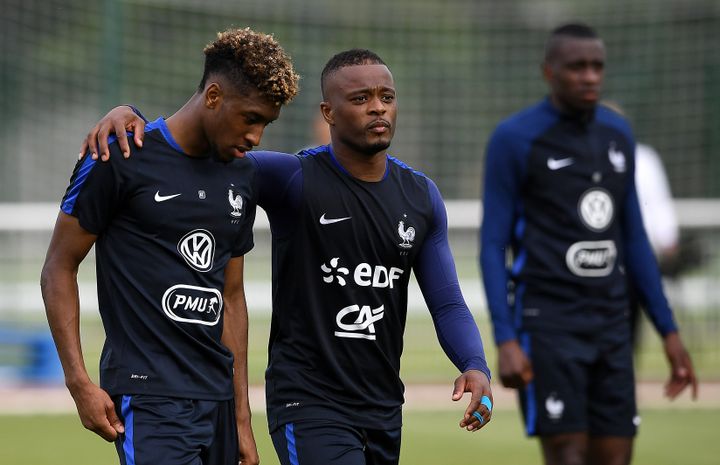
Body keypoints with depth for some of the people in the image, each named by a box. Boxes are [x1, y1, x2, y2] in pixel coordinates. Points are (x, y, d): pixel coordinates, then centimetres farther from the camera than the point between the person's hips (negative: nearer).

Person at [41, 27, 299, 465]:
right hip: (148, 397, -7)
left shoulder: (242, 175, 14)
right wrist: (79, 381, -9)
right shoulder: (121, 158, -6)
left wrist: (242, 416, 18)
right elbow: (59, 268, -2)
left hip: (217, 399, 7)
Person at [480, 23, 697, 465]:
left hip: (609, 326, 6)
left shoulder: (618, 134, 11)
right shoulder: (514, 139, -7)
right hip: (546, 324, -6)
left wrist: (669, 330, 12)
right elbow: (493, 245, -7)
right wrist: (505, 341, -17)